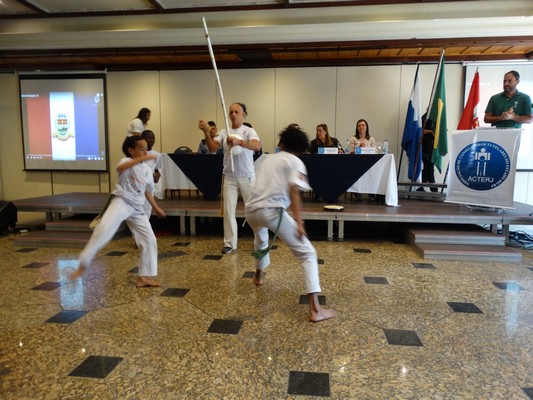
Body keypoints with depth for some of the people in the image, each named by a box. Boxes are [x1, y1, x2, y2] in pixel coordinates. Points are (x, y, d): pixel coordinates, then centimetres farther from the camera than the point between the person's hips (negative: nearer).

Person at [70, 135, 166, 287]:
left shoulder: (147, 170, 12)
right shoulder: (127, 162, -5)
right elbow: (119, 168, -32)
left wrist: (156, 208, 22)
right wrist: (142, 159, -38)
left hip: (137, 208, 6)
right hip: (121, 202, -6)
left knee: (150, 240, 2)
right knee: (104, 228, -29)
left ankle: (144, 277, 12)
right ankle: (83, 264, -15)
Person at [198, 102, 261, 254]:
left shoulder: (249, 131, -6)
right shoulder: (223, 132, 4)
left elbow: (257, 146, -26)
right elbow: (212, 148, -9)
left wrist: (239, 142, -40)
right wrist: (206, 133, -23)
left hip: (247, 177, -3)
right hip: (230, 177, 3)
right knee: (228, 210, 4)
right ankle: (230, 243, 15)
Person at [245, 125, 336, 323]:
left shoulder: (269, 159, 25)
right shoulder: (296, 162, 8)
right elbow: (294, 191, -7)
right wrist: (299, 222, -9)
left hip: (250, 209, 6)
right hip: (272, 210, -6)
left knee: (261, 237, 40)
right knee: (307, 254, 1)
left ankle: (259, 275, 58)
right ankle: (315, 310, -9)